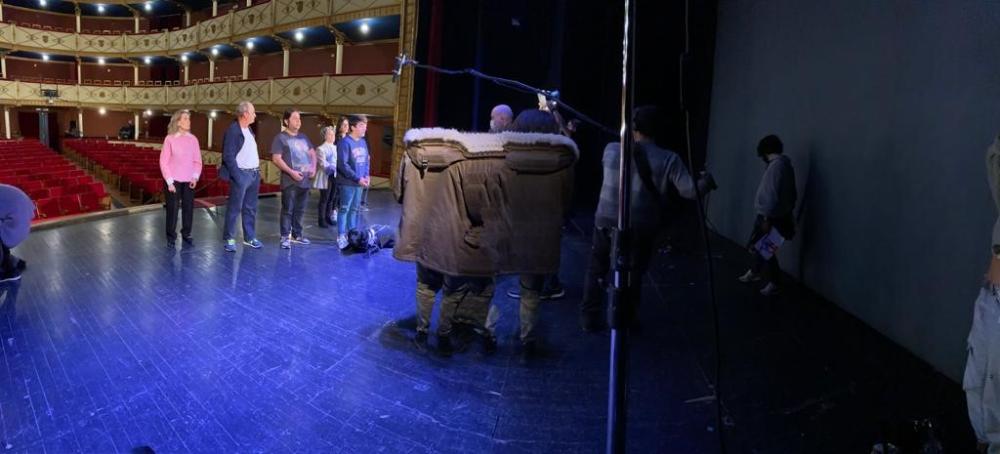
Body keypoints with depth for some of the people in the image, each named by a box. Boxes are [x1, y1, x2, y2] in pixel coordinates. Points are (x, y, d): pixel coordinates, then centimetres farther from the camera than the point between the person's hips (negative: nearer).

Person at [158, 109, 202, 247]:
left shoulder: (193, 139, 2)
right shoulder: (170, 139, -7)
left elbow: (197, 161, 8)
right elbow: (163, 162, -6)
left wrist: (195, 177, -5)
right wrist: (169, 181, -10)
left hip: (189, 181, 3)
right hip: (173, 181, -3)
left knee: (188, 208, 6)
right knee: (172, 209, 2)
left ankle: (186, 234, 21)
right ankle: (171, 236, 14)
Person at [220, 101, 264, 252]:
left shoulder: (249, 129, 13)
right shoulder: (233, 130, -12)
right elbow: (228, 156, -17)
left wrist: (257, 170, 11)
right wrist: (237, 176, -20)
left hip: (254, 174, 8)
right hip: (241, 174, -8)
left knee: (250, 208, 13)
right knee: (234, 208, -2)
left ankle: (250, 237, 20)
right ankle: (229, 239, 5)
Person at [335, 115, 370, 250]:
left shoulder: (363, 142, 10)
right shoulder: (345, 142, -14)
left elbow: (366, 160, 17)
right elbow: (343, 164, -19)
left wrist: (366, 176, 0)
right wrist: (357, 178, -18)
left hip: (360, 182, 7)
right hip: (347, 183, -7)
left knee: (354, 209, 13)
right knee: (344, 209, -2)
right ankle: (341, 237, 3)